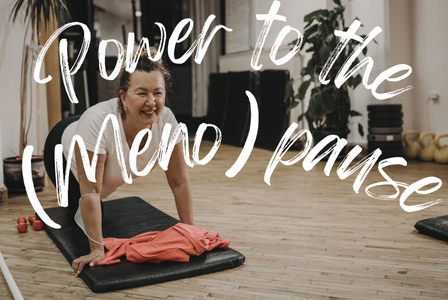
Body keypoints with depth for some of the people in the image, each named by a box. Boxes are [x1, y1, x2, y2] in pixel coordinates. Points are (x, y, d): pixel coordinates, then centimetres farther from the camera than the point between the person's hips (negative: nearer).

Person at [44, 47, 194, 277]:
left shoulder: (166, 120, -34)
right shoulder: (97, 121, -46)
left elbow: (180, 181, -24)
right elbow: (90, 191, -40)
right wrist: (97, 249, -38)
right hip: (64, 153, -4)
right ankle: (68, 199, 29)